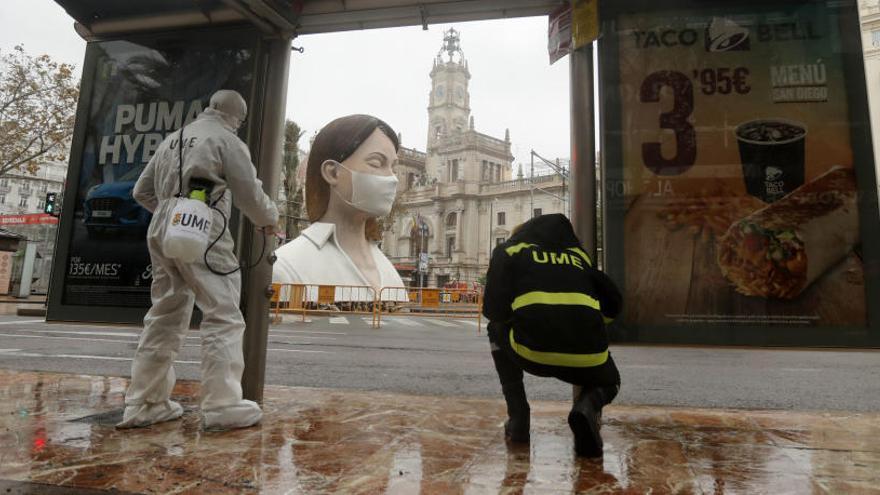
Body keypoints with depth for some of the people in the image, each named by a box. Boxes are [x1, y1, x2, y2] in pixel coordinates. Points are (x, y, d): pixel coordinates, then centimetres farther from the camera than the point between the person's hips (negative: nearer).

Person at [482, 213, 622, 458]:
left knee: (498, 331, 33)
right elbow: (613, 303, 26)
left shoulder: (508, 250, 18)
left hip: (532, 350, -2)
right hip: (586, 355, 2)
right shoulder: (577, 254, 28)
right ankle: (588, 405, 0)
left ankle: (518, 418, 22)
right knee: (608, 382, 37)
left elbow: (494, 310, 8)